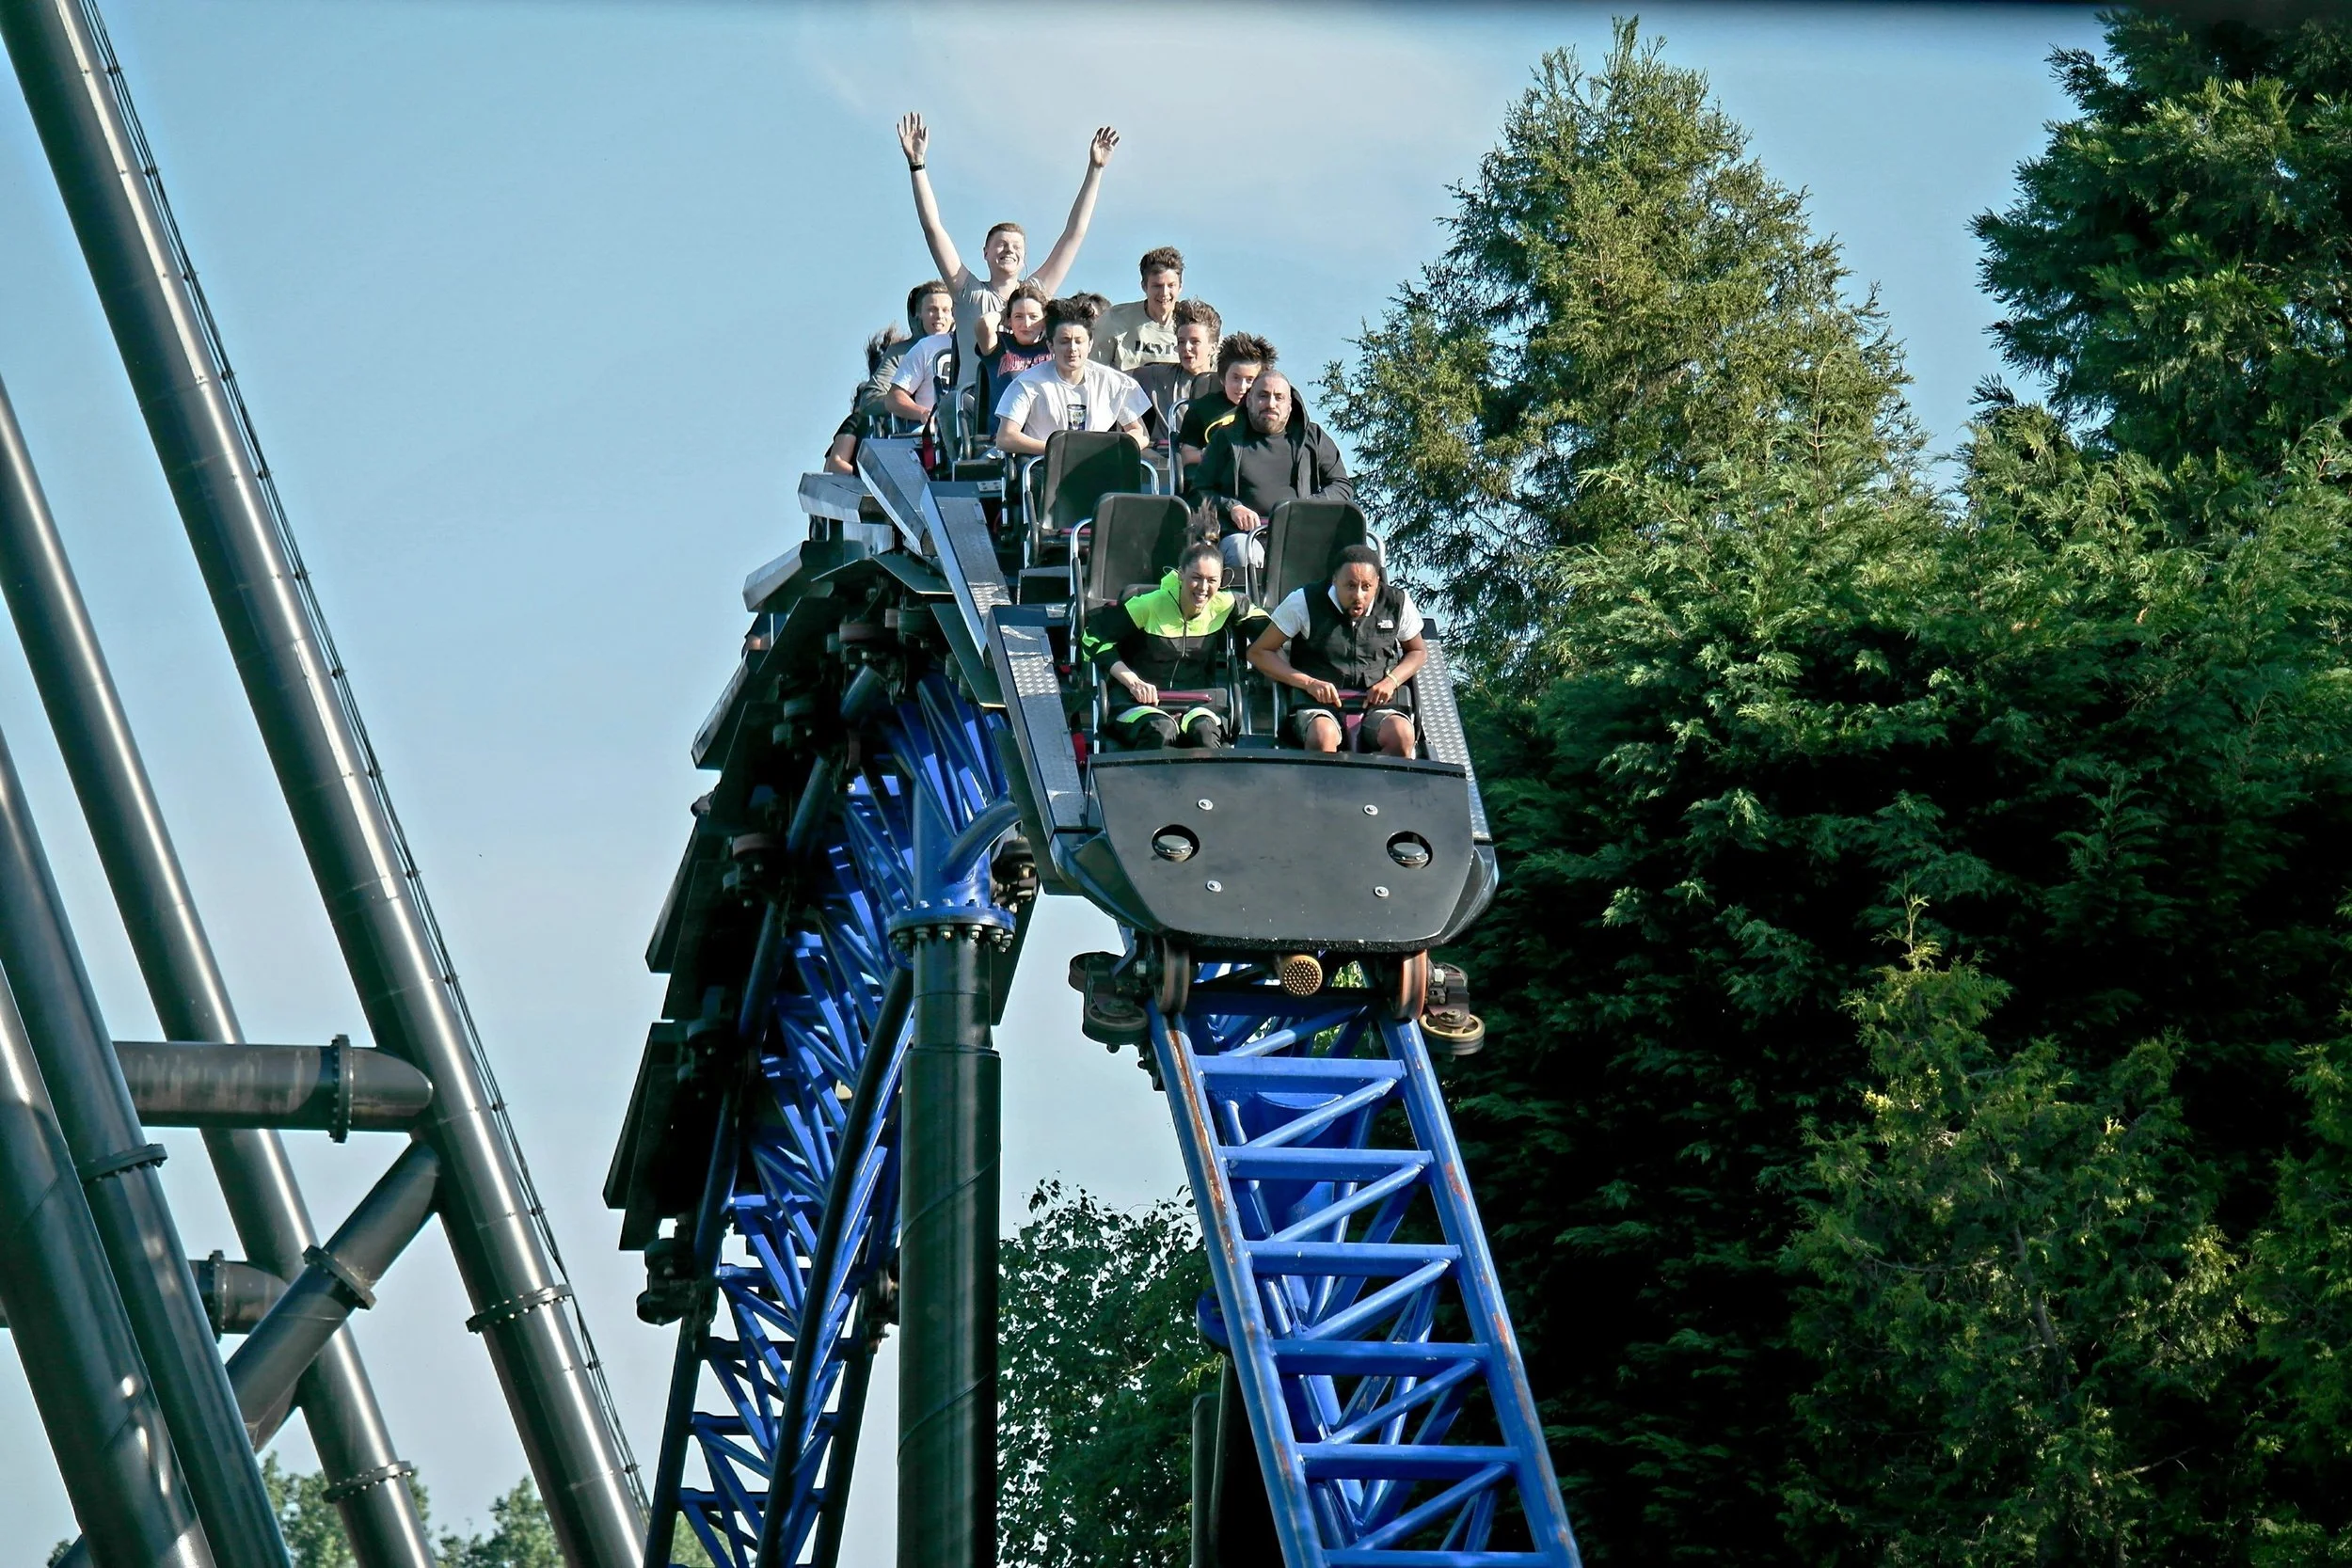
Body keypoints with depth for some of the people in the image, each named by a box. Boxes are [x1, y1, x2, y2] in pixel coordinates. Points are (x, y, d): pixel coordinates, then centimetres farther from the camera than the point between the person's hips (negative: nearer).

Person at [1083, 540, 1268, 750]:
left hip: (1195, 703, 3)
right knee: (1161, 730, -37)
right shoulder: (1150, 606, -10)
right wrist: (1133, 682, -17)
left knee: (1204, 730, -33)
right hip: (1140, 701, -3)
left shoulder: (1224, 607, 0)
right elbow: (1093, 638, -8)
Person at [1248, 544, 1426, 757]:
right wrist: (1309, 683, -14)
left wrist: (1391, 681, -2)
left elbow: (1418, 651, 21)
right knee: (1322, 735, -38)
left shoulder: (1397, 604, 3)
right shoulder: (1304, 603, -4)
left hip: (1376, 704, 2)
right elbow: (1258, 652, 0)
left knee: (1401, 735, -32)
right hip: (1318, 703, -2)